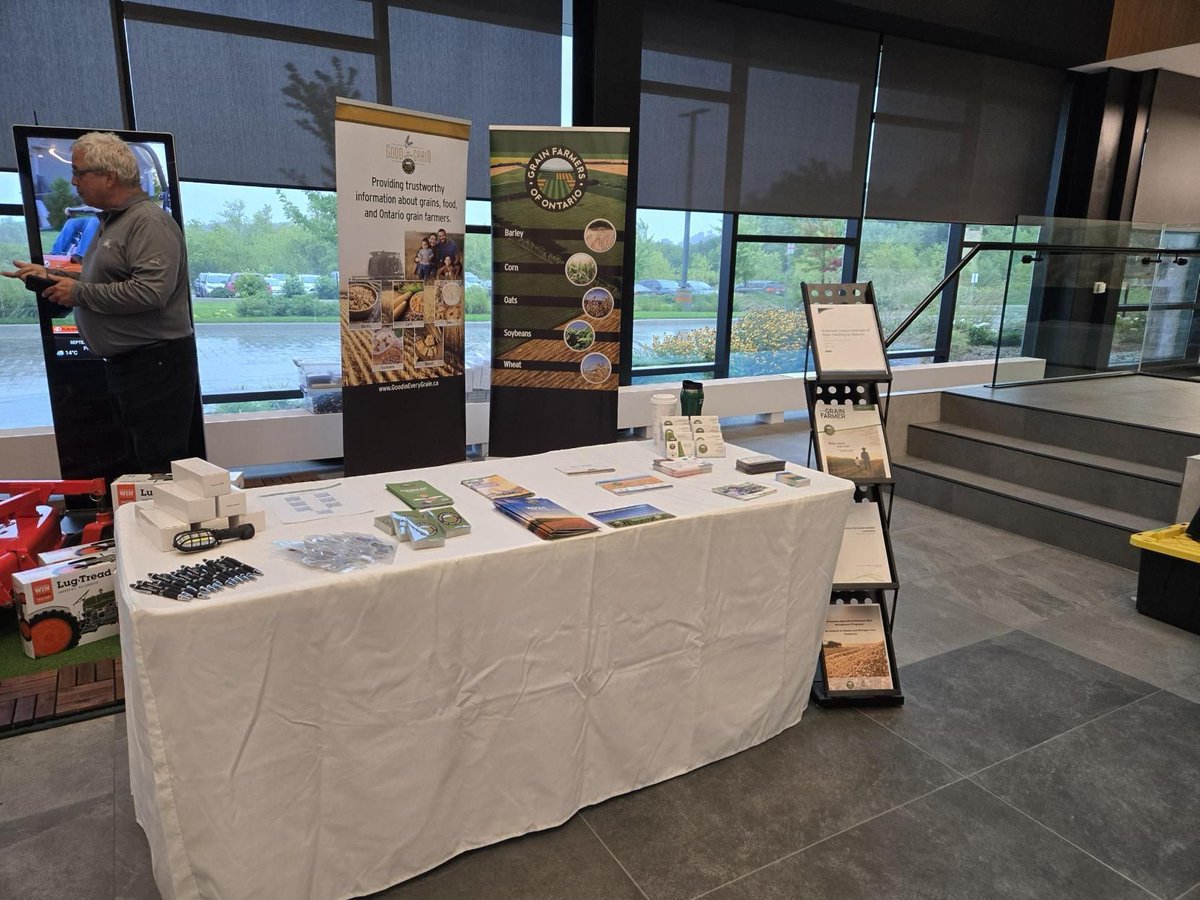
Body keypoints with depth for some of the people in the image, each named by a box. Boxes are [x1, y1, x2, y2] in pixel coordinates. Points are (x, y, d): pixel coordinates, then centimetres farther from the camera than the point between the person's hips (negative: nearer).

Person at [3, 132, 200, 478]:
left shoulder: (148, 221, -14)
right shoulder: (111, 221, 17)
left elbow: (151, 291, -25)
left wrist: (79, 292, -15)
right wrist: (50, 275, 17)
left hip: (155, 364, -10)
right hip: (122, 365, 10)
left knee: (161, 466, -6)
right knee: (136, 464, 16)